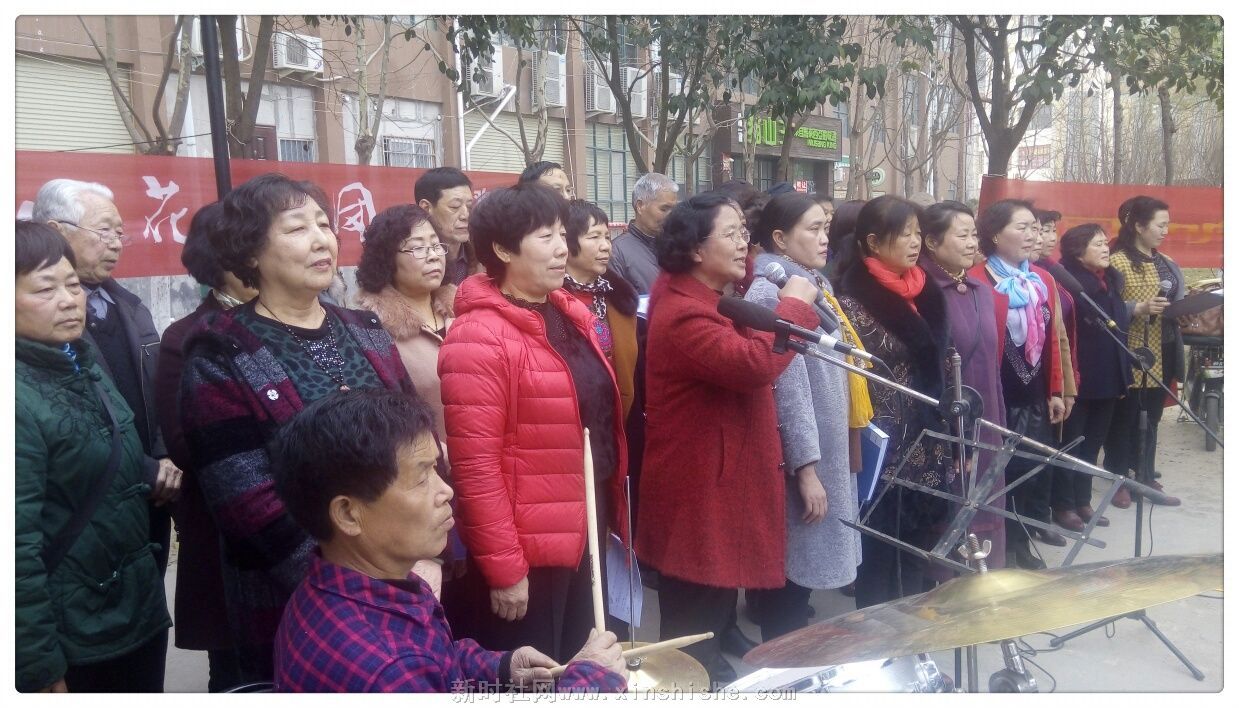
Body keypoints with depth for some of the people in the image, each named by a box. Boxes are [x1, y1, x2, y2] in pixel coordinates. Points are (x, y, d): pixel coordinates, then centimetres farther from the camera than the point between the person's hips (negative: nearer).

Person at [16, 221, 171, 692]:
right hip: (74, 638, -7)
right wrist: (42, 668, -19)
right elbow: (17, 548, -22)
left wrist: (154, 473, 2)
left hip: (140, 608, 7)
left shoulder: (83, 363, 5)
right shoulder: (21, 399, -20)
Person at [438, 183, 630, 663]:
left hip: (584, 535, 8)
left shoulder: (569, 315, 8)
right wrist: (503, 567, -20)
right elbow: (475, 465, -21)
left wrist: (610, 511, 15)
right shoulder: (479, 338, -19)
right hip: (526, 553, -8)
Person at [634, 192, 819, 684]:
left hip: (722, 477, 10)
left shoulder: (715, 300, 11)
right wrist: (793, 306, -19)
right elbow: (753, 364, -32)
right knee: (694, 628, 3)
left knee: (715, 614, 23)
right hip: (697, 487, -10)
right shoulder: (683, 313, -22)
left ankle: (711, 670, 38)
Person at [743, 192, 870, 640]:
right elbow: (789, 387, -21)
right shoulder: (774, 294, -17)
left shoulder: (812, 285, 12)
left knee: (802, 571, 17)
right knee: (792, 575, 1)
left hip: (829, 452, 9)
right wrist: (806, 466, -21)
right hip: (801, 458, -9)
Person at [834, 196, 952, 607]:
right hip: (882, 448, -7)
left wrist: (948, 440, 12)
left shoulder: (922, 292, 9)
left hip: (925, 445, 7)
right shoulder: (853, 298, -12)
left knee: (915, 552, 15)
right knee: (882, 555, 4)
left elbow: (937, 370, 14)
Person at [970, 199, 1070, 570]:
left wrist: (1056, 390, 12)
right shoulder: (978, 281, -14)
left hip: (1036, 392, 7)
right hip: (1001, 394, -7)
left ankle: (1036, 521, 35)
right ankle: (1014, 541, 18)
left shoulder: (1043, 280, 10)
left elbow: (1051, 340, 12)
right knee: (1009, 464, 3)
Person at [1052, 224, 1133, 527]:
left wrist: (1123, 372, 15)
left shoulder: (1111, 279, 11)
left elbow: (1121, 323, 18)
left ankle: (1082, 501, 25)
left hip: (1108, 376, 8)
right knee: (1070, 443, 3)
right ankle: (1063, 505, 12)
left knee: (1093, 442, 15)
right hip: (1078, 377, -8)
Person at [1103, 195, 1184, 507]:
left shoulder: (1168, 264, 13)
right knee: (1124, 417, 1)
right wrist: (1139, 308, -28)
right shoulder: (1117, 261, -9)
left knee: (1151, 417, 12)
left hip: (1161, 354, 7)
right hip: (1129, 355, -7)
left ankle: (1146, 478, 21)